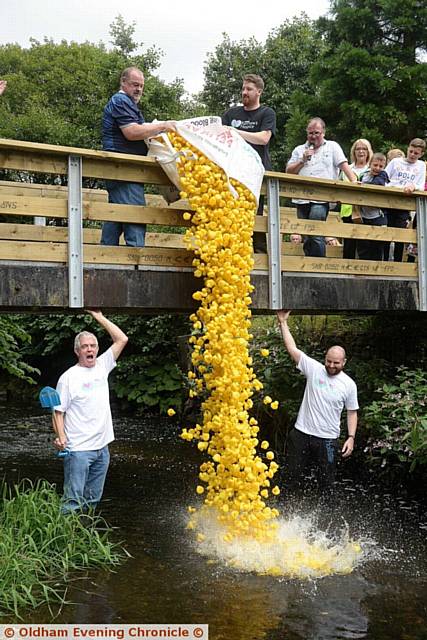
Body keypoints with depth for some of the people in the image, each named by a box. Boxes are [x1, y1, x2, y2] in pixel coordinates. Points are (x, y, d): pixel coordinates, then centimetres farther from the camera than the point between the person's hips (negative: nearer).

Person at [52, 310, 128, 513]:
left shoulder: (102, 366, 9)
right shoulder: (69, 377, -6)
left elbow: (122, 339, 7)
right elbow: (58, 411, -7)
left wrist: (100, 317, 4)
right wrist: (60, 436, -21)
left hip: (102, 447, 6)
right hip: (78, 449, -6)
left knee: (92, 501, 14)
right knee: (73, 501, -7)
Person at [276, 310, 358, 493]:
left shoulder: (349, 384, -3)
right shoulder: (314, 369, -3)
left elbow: (352, 412, 5)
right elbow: (292, 349, -7)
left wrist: (351, 437, -5)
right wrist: (283, 323, -9)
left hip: (328, 439, -1)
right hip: (302, 433, 1)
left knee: (326, 481, 7)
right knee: (293, 476, 10)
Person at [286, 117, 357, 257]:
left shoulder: (332, 147, 13)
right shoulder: (299, 150, 20)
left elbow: (344, 165, 4)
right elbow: (289, 171, 13)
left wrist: (354, 181, -11)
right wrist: (303, 161, 1)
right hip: (301, 199, 4)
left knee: (316, 236, -15)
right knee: (306, 238, 4)